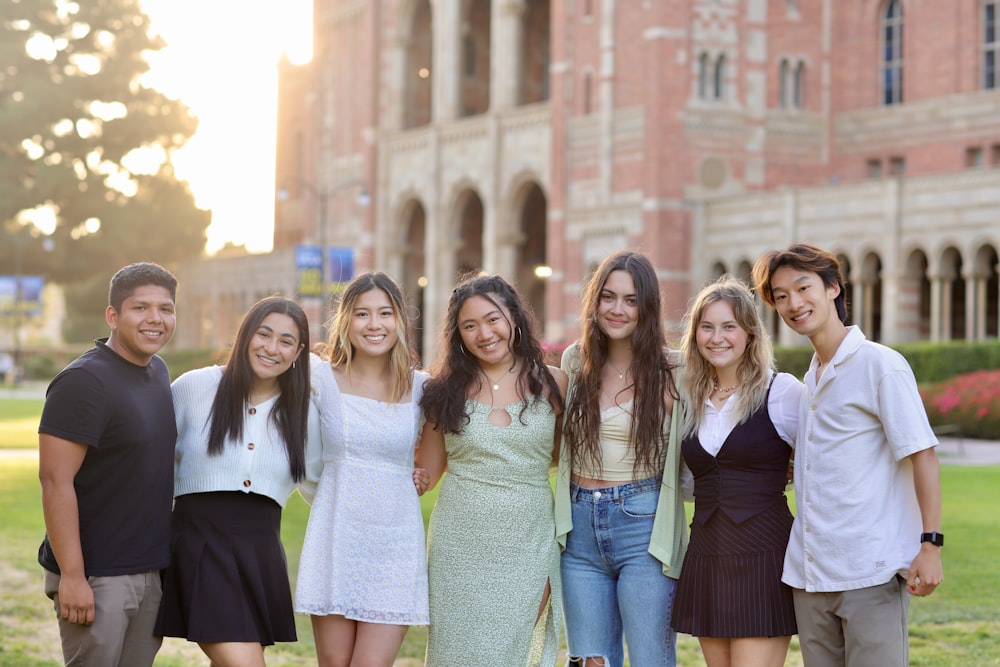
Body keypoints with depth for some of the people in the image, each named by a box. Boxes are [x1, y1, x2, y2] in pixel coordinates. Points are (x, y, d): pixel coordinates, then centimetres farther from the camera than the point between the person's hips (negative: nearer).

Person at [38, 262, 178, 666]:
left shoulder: (158, 371, 11)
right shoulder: (83, 382, -14)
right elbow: (56, 480, -19)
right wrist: (72, 575, -22)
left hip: (151, 571, 8)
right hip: (96, 578, -8)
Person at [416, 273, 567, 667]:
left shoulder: (551, 384, 2)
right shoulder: (446, 390, 3)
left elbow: (562, 455, 13)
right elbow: (426, 472, 7)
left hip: (528, 549, 0)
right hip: (460, 547, 0)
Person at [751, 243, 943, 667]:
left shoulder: (881, 365, -7)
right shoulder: (811, 377, 17)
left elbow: (922, 454, -11)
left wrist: (930, 544, -17)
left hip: (872, 572, -7)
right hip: (809, 576, 7)